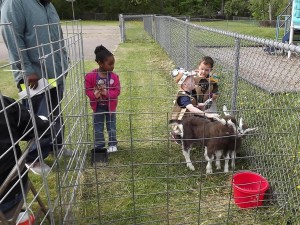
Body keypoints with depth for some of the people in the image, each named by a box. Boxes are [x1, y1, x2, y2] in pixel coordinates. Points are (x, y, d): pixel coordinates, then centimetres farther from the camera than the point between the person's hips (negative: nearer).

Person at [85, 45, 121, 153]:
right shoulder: (91, 76, -16)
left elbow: (117, 91, -14)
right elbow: (88, 90, -10)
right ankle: (99, 146, 24)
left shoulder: (114, 76, -13)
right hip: (98, 106, 0)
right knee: (98, 127, 10)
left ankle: (112, 144, 28)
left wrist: (107, 93, -30)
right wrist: (95, 95, -29)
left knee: (111, 126, 12)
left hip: (110, 105, 0)